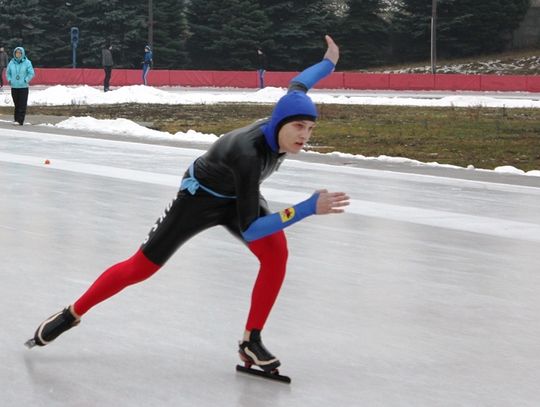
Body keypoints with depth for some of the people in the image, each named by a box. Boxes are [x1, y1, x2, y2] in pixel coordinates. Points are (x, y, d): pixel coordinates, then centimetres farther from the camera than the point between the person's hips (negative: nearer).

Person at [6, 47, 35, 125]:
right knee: (16, 104, 9)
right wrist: (9, 80, 3)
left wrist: (26, 80, -11)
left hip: (23, 87, -3)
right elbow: (8, 72, 16)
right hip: (14, 86, 3)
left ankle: (20, 120, -6)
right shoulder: (11, 63, 4)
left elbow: (31, 73, -5)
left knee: (22, 105, -6)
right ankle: (16, 119, 16)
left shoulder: (27, 63, -5)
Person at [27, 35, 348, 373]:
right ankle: (72, 314, 23)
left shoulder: (281, 124, -24)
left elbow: (297, 86, 1)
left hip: (239, 195, 6)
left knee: (277, 251, -20)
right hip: (201, 196, -6)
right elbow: (249, 230, -43)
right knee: (140, 268, 2)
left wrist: (329, 62, 17)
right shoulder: (248, 154, -44)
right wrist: (308, 209, -49)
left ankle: (252, 341, -10)